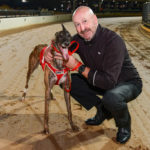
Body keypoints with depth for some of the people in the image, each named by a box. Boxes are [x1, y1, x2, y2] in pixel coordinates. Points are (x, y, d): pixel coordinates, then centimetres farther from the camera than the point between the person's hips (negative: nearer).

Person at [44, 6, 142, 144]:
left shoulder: (113, 41, -31)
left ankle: (124, 125, -4)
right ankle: (102, 110, 7)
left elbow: (109, 82, -38)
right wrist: (48, 52, -18)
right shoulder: (79, 39, -10)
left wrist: (78, 66, -32)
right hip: (99, 81, 7)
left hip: (128, 83, -7)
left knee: (111, 97, -40)